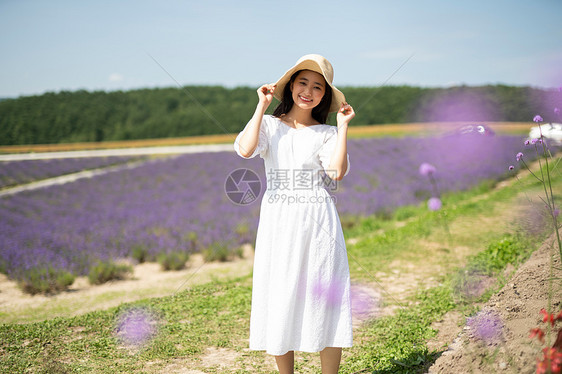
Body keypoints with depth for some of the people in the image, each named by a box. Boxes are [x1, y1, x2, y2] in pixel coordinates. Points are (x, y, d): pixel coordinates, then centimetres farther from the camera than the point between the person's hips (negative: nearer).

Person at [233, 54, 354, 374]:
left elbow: (338, 171, -11)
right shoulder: (269, 125, 8)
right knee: (281, 298, 4)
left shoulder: (326, 133, 8)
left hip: (318, 222, 0)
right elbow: (245, 149, -14)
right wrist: (261, 107, -6)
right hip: (279, 222, 0)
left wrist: (343, 126, -6)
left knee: (325, 299, 0)